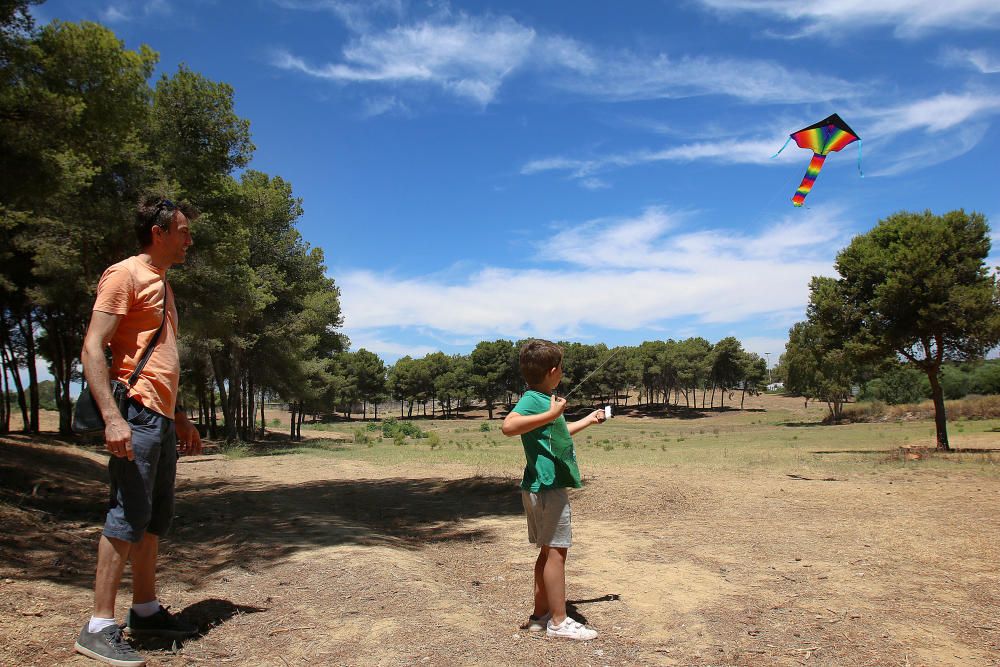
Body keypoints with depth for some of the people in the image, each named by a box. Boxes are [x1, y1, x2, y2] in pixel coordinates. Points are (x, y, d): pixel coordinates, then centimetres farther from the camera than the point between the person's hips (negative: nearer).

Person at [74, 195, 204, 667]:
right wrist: (112, 417, -25)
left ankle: (145, 611, 24)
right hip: (136, 414, -9)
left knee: (157, 516, 13)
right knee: (128, 516, -8)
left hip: (162, 418, 10)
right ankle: (99, 629, 0)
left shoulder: (161, 285, 22)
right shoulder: (125, 274, -6)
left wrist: (179, 416, 24)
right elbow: (92, 349, -15)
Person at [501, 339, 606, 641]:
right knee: (556, 550, -3)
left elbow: (558, 433, 34)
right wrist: (551, 414, -33)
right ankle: (559, 621, 5)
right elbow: (508, 425, -35)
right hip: (547, 485, -10)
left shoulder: (543, 400, 16)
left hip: (547, 486, 10)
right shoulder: (534, 399, -15)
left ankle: (541, 614, 23)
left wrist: (589, 420, 43)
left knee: (549, 551, 14)